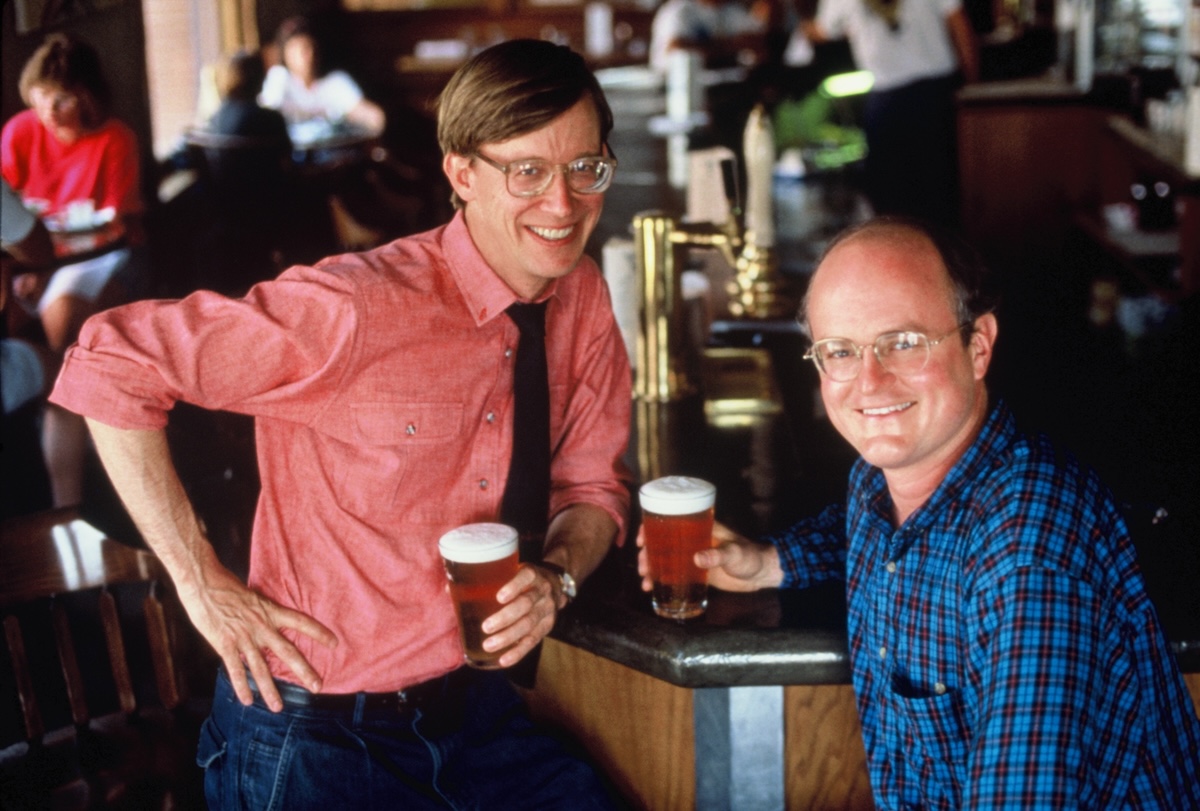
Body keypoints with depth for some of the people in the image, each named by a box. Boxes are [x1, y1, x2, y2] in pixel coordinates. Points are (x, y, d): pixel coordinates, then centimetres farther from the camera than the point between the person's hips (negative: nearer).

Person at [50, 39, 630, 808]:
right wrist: (201, 580, -17)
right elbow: (108, 365, -20)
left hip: (480, 713, 6)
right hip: (317, 739, -5)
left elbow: (592, 484, 9)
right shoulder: (357, 310, -23)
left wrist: (557, 576, -13)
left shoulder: (583, 297, -2)